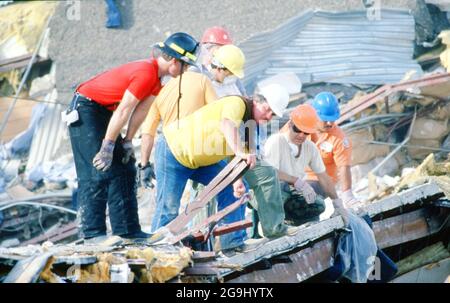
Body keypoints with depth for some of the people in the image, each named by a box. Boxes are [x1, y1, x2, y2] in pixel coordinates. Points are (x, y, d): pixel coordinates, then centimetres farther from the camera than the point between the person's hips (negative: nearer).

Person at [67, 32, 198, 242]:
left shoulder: (156, 74, 5)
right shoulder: (146, 73, -26)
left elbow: (141, 110, 5)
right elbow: (123, 111, -25)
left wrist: (127, 142, 3)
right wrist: (108, 146, -22)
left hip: (102, 112, 10)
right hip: (84, 109, -10)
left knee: (124, 168, 7)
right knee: (98, 170, -14)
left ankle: (126, 230, 8)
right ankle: (93, 232, -14)